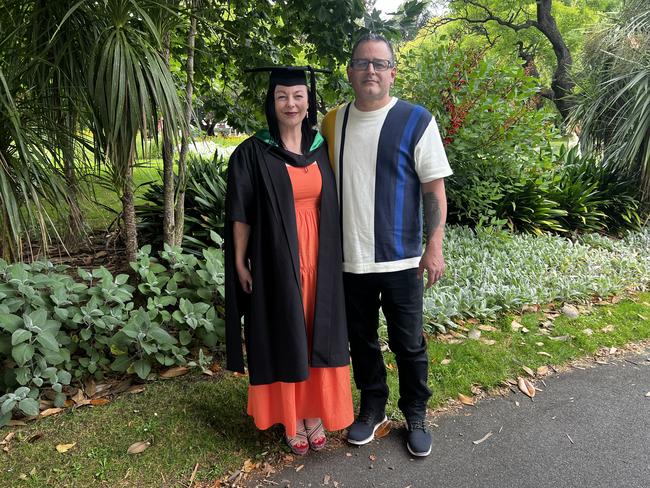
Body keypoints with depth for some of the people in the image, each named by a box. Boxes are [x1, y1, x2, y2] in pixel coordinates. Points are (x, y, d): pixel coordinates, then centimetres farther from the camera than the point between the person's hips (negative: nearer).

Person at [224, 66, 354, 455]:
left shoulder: (322, 148, 6)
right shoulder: (253, 153, -6)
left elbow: (331, 207, 11)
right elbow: (241, 214, -4)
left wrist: (334, 257, 9)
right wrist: (240, 263, -7)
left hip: (319, 261, 4)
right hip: (276, 261, -3)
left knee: (318, 336, 12)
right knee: (284, 338, 8)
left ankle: (314, 411, 30)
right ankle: (291, 416, 27)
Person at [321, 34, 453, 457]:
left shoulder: (416, 121, -5)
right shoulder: (333, 122, 6)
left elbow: (435, 188, -5)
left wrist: (434, 247, -11)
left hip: (399, 259, -3)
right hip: (349, 258, 4)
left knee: (408, 343, 9)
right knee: (361, 339, 16)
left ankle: (416, 415, 32)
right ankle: (372, 408, 38)